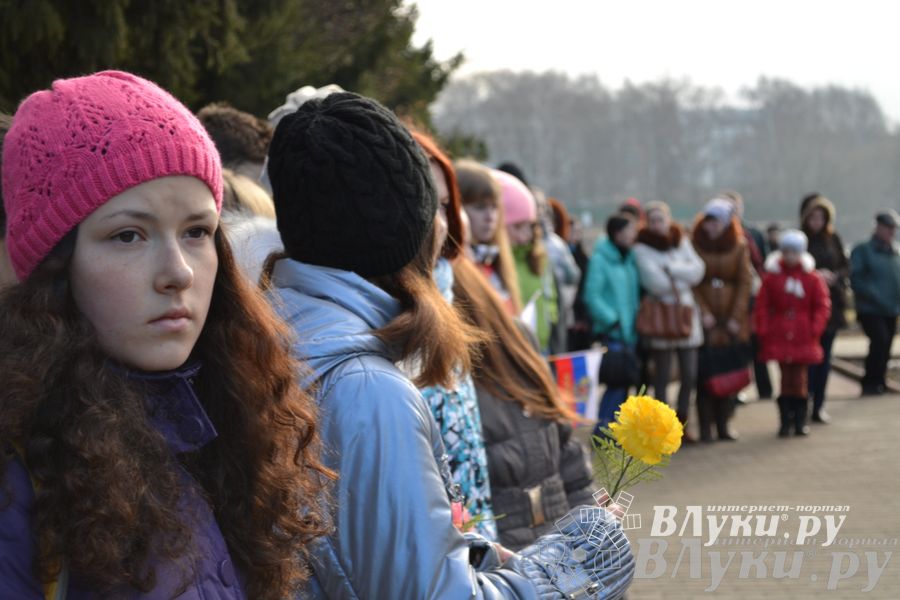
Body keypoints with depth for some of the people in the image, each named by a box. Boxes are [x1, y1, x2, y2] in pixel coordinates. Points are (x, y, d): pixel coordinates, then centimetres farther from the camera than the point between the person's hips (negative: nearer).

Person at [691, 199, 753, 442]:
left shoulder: (739, 246, 6)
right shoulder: (694, 246, 0)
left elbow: (745, 283, 3)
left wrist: (735, 318, -4)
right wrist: (703, 313, -11)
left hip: (732, 321, 2)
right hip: (705, 320, -2)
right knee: (704, 372, -7)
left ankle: (723, 424, 11)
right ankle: (705, 427, -4)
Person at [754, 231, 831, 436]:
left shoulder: (813, 278, 2)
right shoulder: (772, 277, 1)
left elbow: (822, 306, 3)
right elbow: (762, 307, 2)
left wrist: (814, 330, -7)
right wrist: (763, 331, -5)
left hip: (803, 339, 0)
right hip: (779, 338, 0)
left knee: (800, 379, 2)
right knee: (786, 379, 1)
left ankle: (800, 421, 13)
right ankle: (785, 421, 7)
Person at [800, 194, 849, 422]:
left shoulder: (833, 239, 7)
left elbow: (845, 267, 9)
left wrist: (833, 276, -10)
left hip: (831, 304, 4)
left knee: (824, 356, 8)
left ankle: (818, 407, 15)